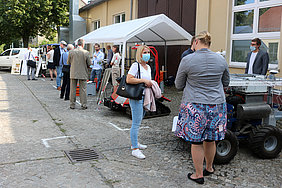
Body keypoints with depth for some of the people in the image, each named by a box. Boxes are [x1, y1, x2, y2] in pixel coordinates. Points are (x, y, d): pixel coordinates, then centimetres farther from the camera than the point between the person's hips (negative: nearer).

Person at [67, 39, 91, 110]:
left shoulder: (71, 52, -5)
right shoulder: (86, 52, -10)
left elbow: (68, 62, 5)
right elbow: (89, 64, -3)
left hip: (73, 73, 2)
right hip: (83, 74, -1)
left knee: (73, 90, 9)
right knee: (83, 90, 5)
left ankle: (72, 105, 15)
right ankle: (83, 105, 7)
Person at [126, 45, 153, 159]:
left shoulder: (148, 67, 16)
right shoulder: (135, 65, -10)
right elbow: (128, 80, -21)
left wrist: (150, 84, 8)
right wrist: (143, 80, -20)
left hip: (144, 97, 9)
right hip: (136, 97, -9)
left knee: (138, 122, 18)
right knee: (136, 123, -7)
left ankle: (135, 143, 32)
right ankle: (135, 149, -3)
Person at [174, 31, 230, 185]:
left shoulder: (187, 60, -11)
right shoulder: (221, 60, 1)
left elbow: (178, 85, 0)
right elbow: (225, 83, 15)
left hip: (194, 106, -4)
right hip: (216, 106, 4)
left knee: (196, 142, 7)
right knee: (210, 140, 17)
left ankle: (199, 175, 18)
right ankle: (209, 168, 36)